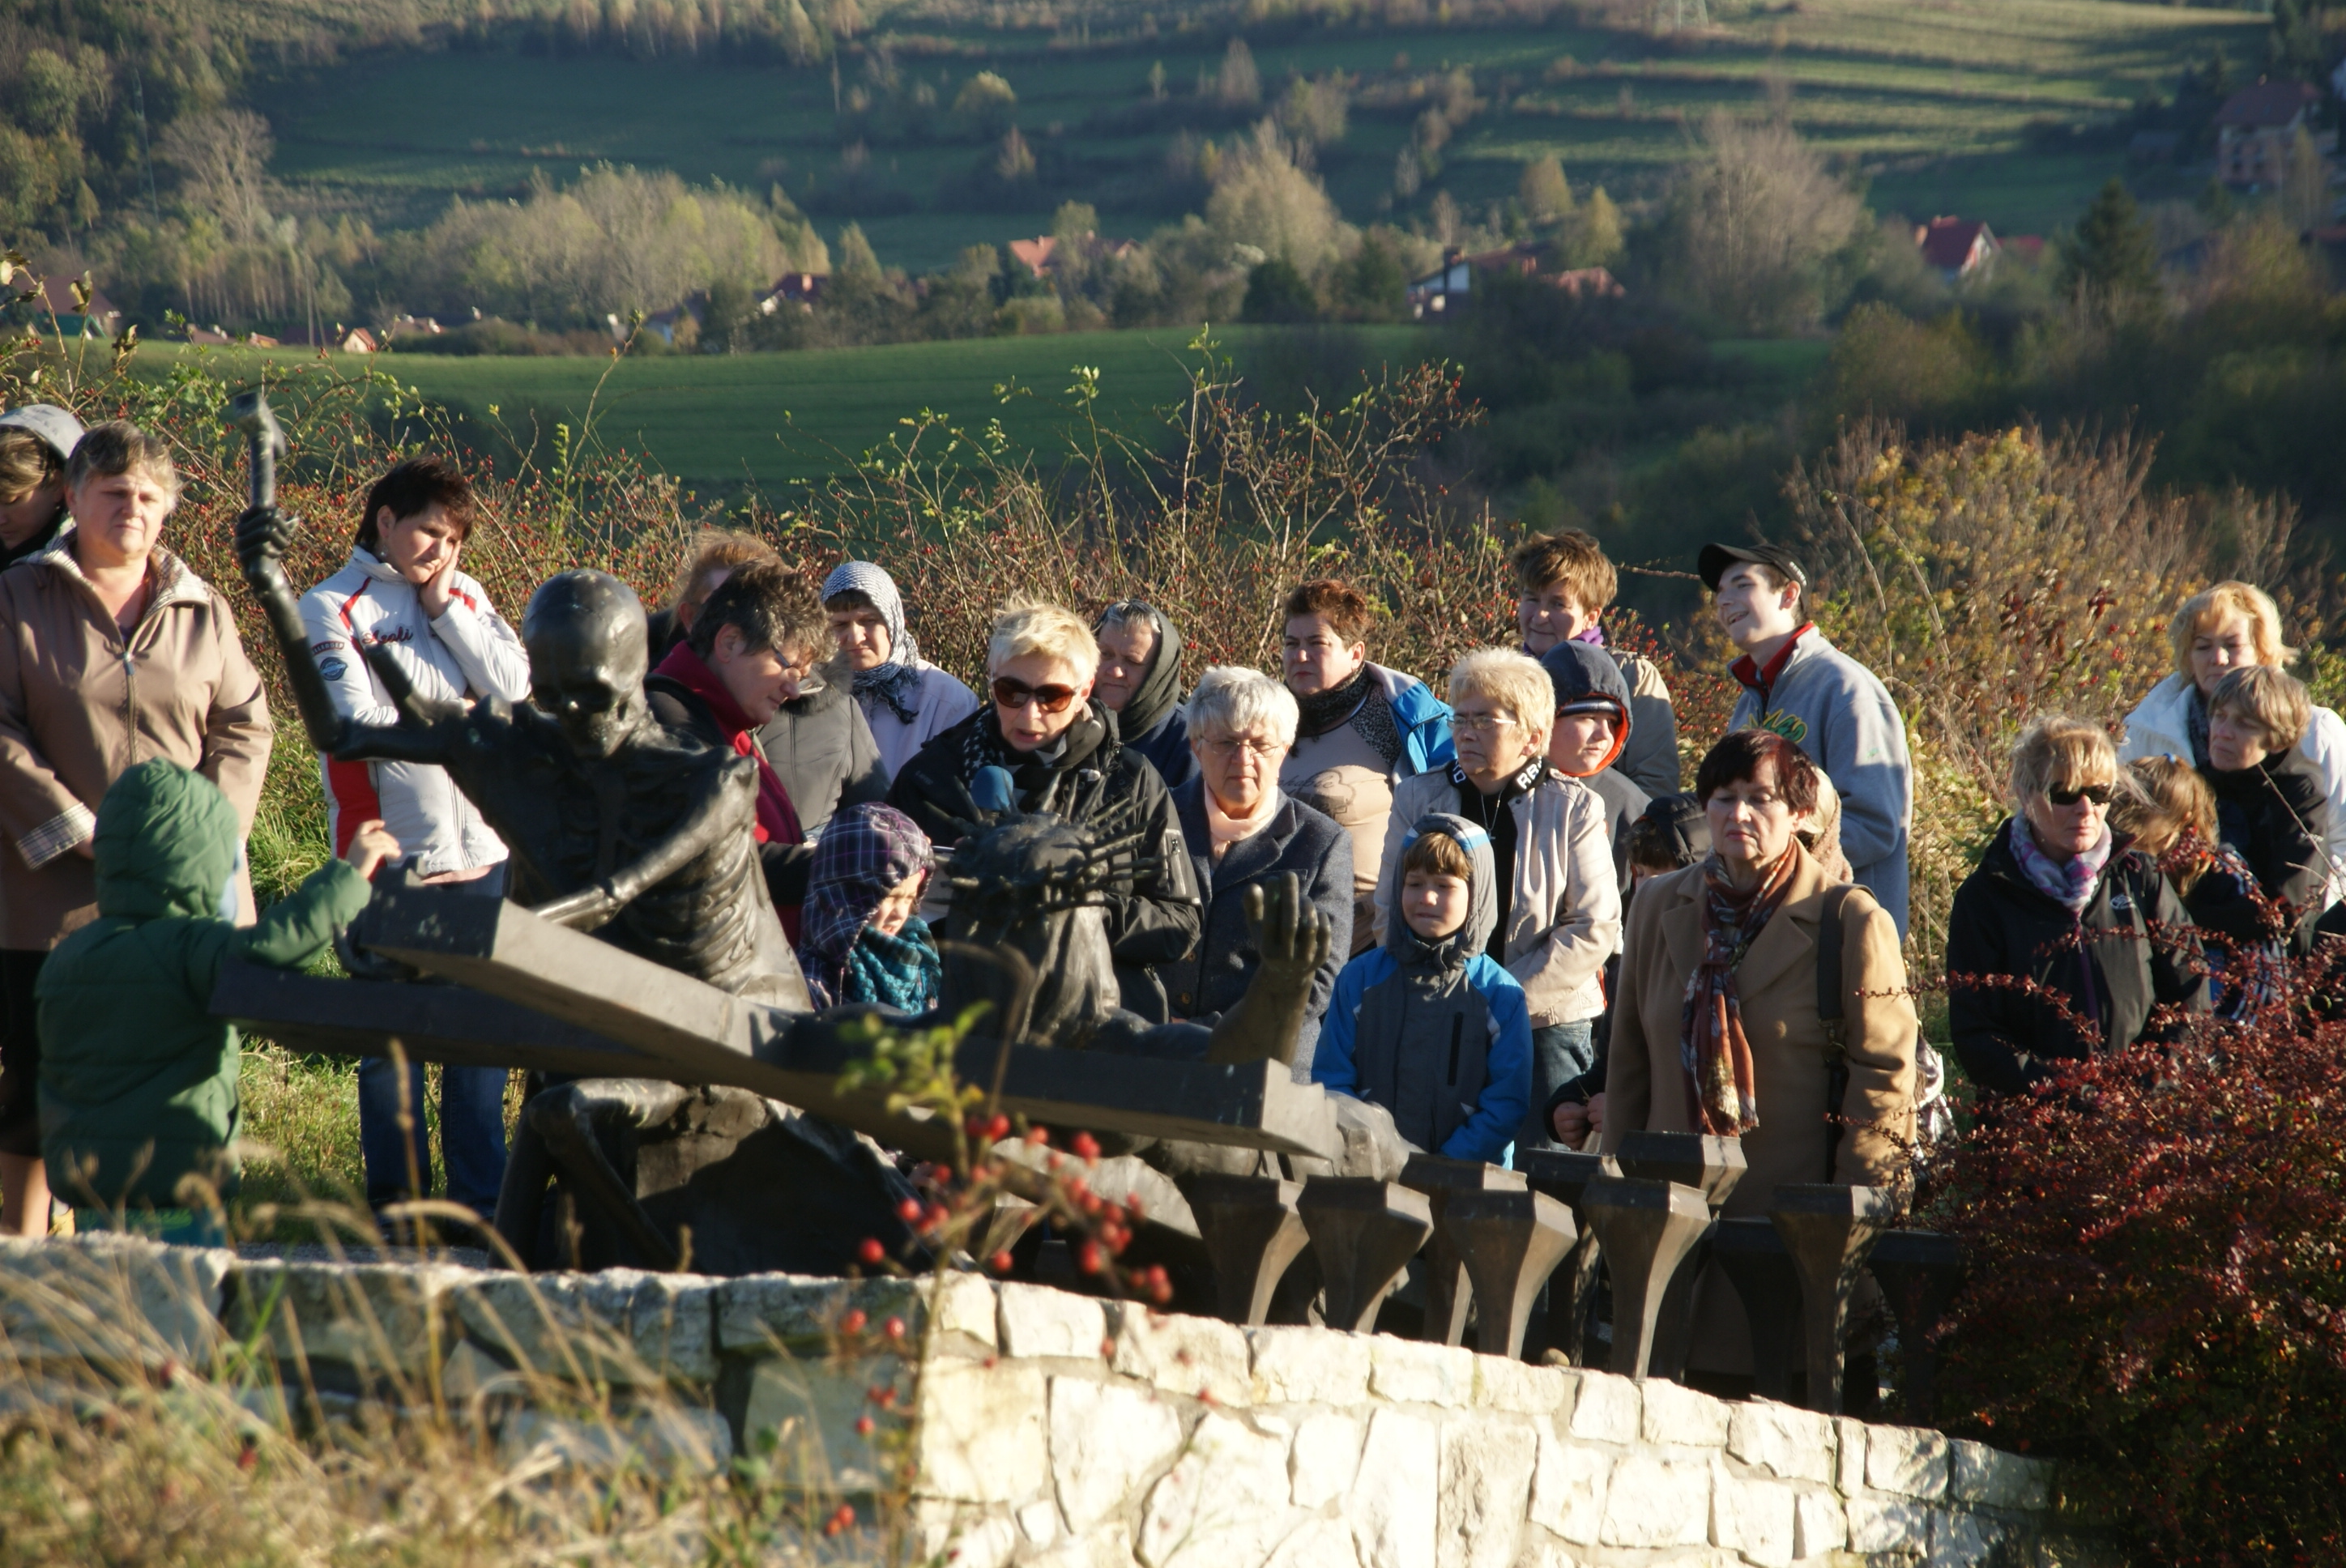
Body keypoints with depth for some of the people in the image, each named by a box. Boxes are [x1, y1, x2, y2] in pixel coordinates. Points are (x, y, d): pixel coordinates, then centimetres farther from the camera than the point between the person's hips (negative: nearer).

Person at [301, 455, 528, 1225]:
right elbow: (360, 720, -12)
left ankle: (482, 1201, 14)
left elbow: (513, 687, 0)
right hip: (392, 856, -5)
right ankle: (395, 1204, 7)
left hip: (481, 850, 5)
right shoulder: (332, 609, -1)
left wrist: (445, 606, -2)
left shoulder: (464, 596, 14)